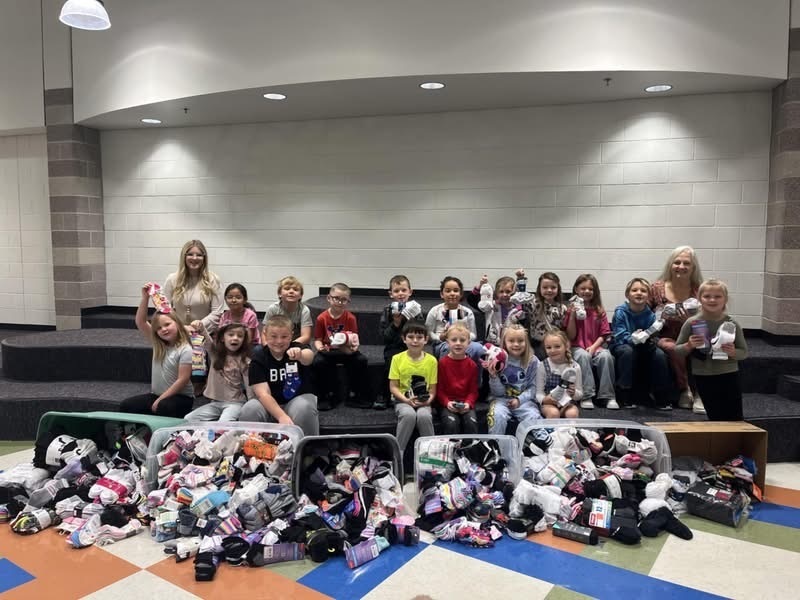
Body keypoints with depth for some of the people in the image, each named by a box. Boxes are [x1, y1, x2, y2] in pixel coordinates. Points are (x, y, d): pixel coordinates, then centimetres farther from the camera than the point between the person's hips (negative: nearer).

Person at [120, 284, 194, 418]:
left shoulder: (185, 350, -14)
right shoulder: (157, 345, 4)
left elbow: (182, 380, -18)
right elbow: (140, 323, 0)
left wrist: (160, 400, -18)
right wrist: (145, 297, -10)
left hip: (180, 397, -6)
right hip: (156, 395, 6)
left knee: (164, 407, -37)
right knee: (126, 405, -11)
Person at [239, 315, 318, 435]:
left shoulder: (296, 348, -10)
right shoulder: (258, 358, -9)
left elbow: (309, 357, -36)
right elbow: (263, 393, -19)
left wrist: (300, 355, -62)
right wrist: (282, 416, -35)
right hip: (270, 404, 1)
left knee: (304, 408, -34)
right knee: (249, 410, -29)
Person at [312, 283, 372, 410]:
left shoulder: (350, 318, -4)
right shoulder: (322, 318, -5)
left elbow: (355, 339, -3)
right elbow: (317, 339, -2)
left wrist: (353, 346, -25)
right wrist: (320, 347, -23)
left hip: (346, 350, 1)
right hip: (328, 351, -1)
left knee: (361, 360, -24)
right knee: (317, 362, -29)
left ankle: (353, 395, -5)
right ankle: (328, 396, -9)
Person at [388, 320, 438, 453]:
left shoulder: (431, 360, -1)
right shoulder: (397, 359, -2)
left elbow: (432, 388, 2)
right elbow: (393, 387, -3)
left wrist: (428, 400, -19)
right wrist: (407, 400, -18)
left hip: (423, 402, 1)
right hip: (403, 400, -1)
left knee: (424, 416, -32)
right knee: (409, 415, -33)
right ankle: (398, 452, -19)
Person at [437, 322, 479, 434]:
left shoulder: (472, 365, 6)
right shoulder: (442, 363, -1)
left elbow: (473, 390, 7)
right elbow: (439, 388, 0)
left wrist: (468, 403, -11)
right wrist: (447, 402, -15)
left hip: (466, 404, 2)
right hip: (447, 404, -2)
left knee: (471, 422, -24)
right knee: (451, 423, -28)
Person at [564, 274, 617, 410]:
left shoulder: (599, 311, 9)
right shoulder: (571, 309, 3)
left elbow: (603, 334, 6)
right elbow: (571, 336, -3)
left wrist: (594, 346, -12)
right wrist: (572, 315, -14)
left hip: (596, 346, 2)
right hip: (578, 347, -2)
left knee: (606, 356, -31)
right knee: (583, 356, -35)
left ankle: (608, 396, -21)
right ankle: (586, 396, -31)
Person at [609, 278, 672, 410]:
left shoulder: (650, 315, -6)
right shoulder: (620, 312, -15)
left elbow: (652, 335, -9)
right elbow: (620, 336, -21)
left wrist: (647, 338, -32)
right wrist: (633, 338, -40)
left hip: (642, 347, 3)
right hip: (621, 345, -3)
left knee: (659, 354, -23)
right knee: (628, 351, -36)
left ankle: (662, 398, -10)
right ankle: (624, 397, -28)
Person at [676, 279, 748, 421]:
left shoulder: (731, 324, -6)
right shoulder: (692, 323, -8)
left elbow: (744, 352, 2)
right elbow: (677, 350, -1)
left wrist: (733, 352, -18)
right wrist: (689, 345, -20)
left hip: (729, 376, 0)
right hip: (703, 377, 0)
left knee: (735, 418, 6)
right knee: (715, 418, 11)